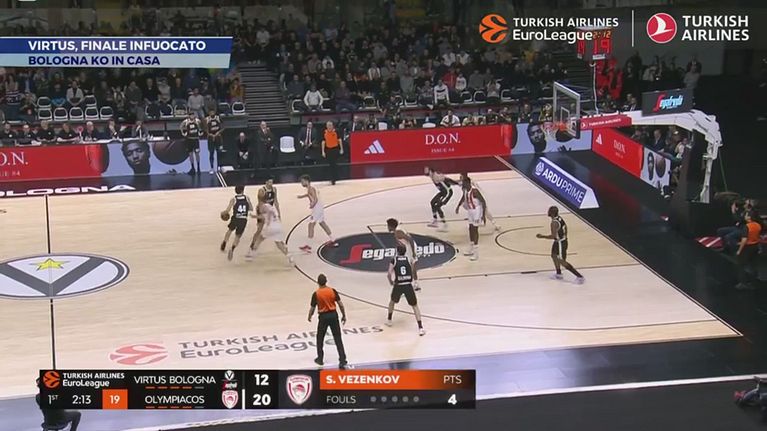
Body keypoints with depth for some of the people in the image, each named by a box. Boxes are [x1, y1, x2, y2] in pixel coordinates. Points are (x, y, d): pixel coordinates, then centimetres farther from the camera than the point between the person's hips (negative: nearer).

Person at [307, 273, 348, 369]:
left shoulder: (316, 294, -11)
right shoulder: (332, 291, -5)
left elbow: (312, 308, -6)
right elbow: (340, 304, -3)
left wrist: (309, 317, 13)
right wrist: (344, 315, 9)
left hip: (323, 316, -2)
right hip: (333, 315, 2)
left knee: (320, 338, 19)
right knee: (338, 339, 4)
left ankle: (320, 359, 25)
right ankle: (342, 361, -2)